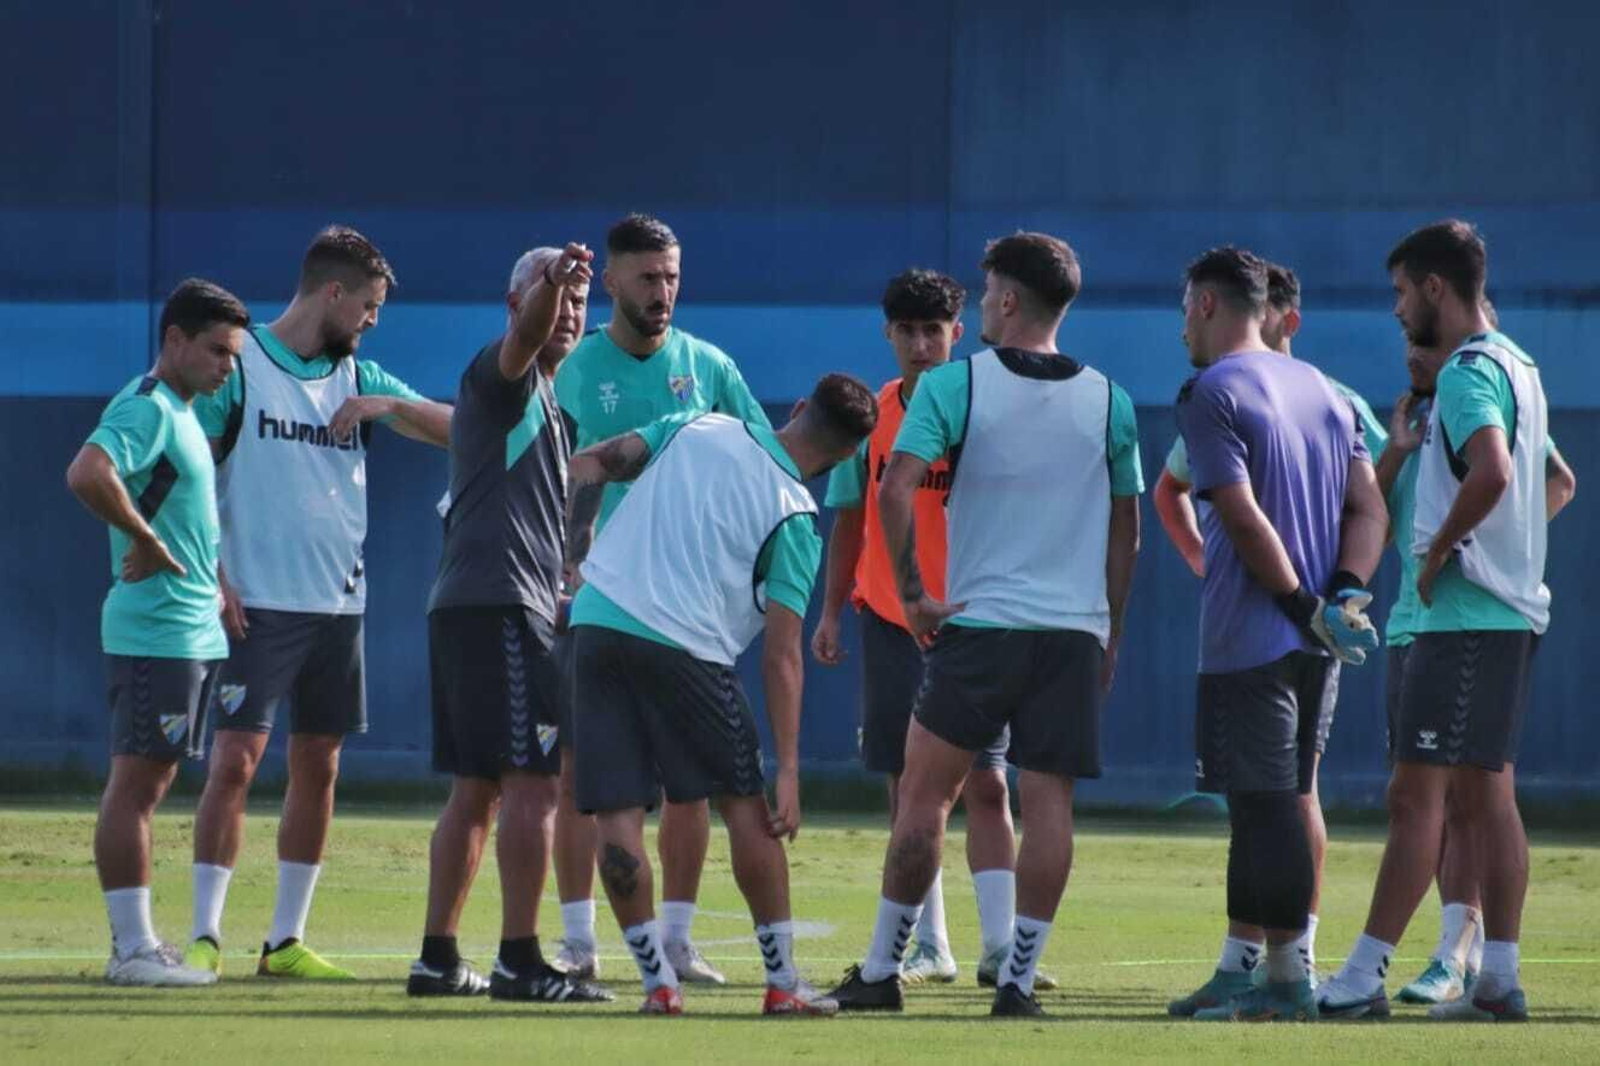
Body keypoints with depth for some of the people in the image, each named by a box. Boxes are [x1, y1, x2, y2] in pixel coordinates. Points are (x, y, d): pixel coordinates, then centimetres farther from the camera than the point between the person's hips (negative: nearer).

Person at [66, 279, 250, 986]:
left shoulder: (180, 414, 17)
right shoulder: (146, 409, -14)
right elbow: (87, 474, -31)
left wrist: (211, 579, 20)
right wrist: (147, 541, -23)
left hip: (193, 630, 10)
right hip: (156, 630, -10)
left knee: (148, 783, 11)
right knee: (135, 784, -8)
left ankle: (136, 945, 15)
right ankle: (134, 947, -8)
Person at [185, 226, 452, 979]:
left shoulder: (357, 376, 12)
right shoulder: (238, 365, -4)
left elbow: (456, 431, 10)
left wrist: (390, 406, -9)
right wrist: (213, 577, -14)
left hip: (339, 605, 6)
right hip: (258, 605, -6)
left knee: (317, 768, 7)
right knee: (234, 761, -11)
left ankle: (286, 939, 13)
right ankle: (205, 935, -7)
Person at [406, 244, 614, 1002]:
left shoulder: (543, 401, 25)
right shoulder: (502, 375, -5)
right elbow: (526, 332, -29)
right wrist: (549, 284, -48)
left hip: (465, 607, 10)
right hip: (499, 605, -10)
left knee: (478, 789, 11)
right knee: (531, 781, -12)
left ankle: (437, 957, 13)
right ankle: (520, 961, -14)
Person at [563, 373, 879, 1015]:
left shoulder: (697, 428, 11)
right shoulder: (794, 518, 0)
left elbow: (588, 465, 13)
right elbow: (782, 656, -3)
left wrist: (577, 561, 16)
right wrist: (789, 770, -2)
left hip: (596, 620, 3)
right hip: (686, 645, -3)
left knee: (616, 813, 4)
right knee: (746, 805, 9)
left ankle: (658, 981, 3)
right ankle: (782, 983, 12)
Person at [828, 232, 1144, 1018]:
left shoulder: (953, 385, -4)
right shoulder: (1108, 402, 7)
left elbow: (896, 489, -15)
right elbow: (1125, 530, 11)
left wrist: (912, 592, -6)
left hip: (978, 623, -3)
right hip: (1076, 629, 3)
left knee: (925, 792, 5)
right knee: (1048, 802, 2)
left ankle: (882, 969, 9)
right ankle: (1018, 977, 0)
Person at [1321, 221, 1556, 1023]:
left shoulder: (1467, 374, -14)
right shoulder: (1515, 367, 17)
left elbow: (1491, 474, -31)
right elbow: (1550, 482, 28)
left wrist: (1437, 553, -19)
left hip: (1464, 617, -10)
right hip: (1512, 610, 10)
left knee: (1417, 794, -10)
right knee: (1486, 793, 10)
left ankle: (1364, 977, -12)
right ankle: (1499, 979, 9)